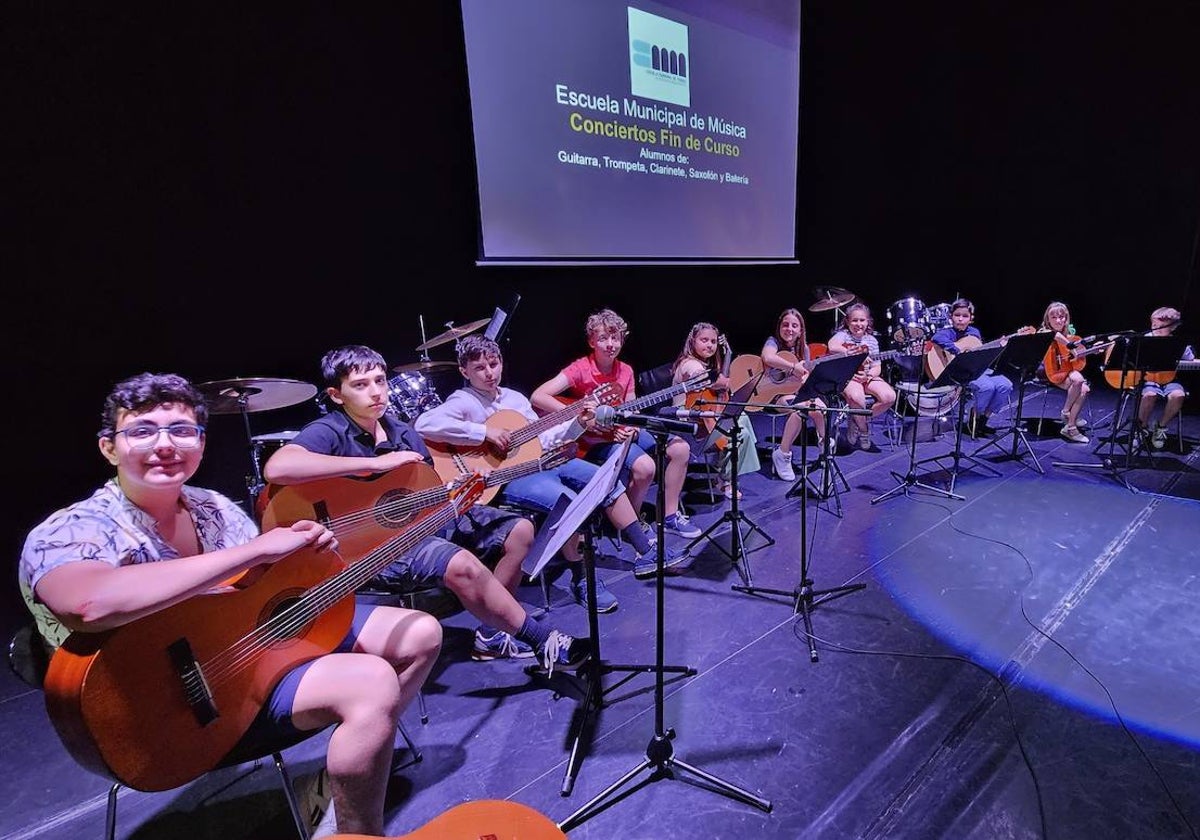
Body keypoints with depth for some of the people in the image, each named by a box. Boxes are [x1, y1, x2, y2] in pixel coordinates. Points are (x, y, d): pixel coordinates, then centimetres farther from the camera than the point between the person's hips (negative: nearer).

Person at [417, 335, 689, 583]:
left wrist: (578, 423, -1)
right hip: (505, 476, -8)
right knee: (570, 502, -31)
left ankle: (647, 552, 7)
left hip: (540, 460, 8)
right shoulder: (463, 401, -8)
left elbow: (541, 439, 14)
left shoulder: (514, 397, 14)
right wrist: (485, 432, -26)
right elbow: (424, 424, -26)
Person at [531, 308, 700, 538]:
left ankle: (669, 516, 9)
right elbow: (537, 397, -25)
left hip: (622, 432, 7)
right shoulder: (580, 369, -15)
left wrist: (632, 429, -15)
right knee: (644, 466, -30)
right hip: (594, 439, -7)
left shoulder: (625, 371, 3)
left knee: (680, 448, -5)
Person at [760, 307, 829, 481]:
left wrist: (807, 379, -15)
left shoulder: (803, 348, 7)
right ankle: (782, 455, -15)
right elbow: (767, 358, -34)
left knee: (819, 408, -20)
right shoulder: (773, 342, -10)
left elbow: (806, 374, 9)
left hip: (797, 390, 5)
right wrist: (794, 367, -30)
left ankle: (824, 443, 12)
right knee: (800, 409, -32)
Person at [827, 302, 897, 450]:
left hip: (867, 376, 5)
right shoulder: (843, 335, -2)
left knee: (889, 397, -22)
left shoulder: (872, 340, 12)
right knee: (856, 396, -38)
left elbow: (877, 367, 9)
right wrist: (858, 355, -31)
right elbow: (832, 347, -28)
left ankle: (860, 421, 3)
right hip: (846, 376, -5)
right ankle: (864, 430, -7)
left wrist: (868, 375, -15)